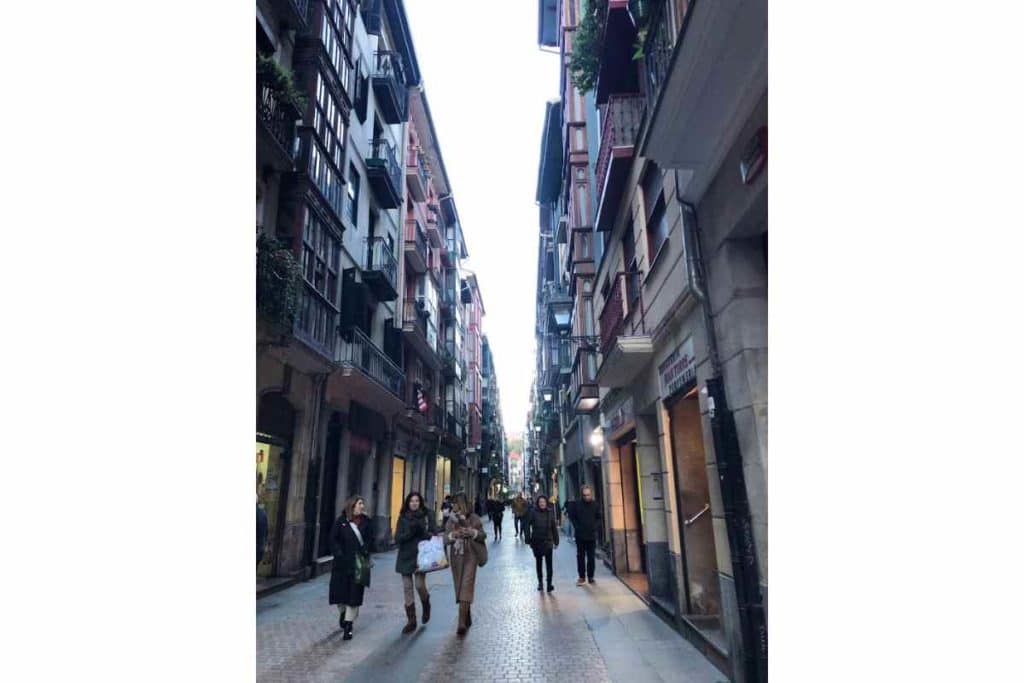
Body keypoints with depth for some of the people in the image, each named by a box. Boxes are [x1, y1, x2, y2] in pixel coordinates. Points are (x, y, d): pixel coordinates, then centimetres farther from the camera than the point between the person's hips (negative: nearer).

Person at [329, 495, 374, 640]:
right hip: (343, 562, 0)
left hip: (359, 562, 0)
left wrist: (365, 551, -9)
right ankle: (342, 613, 40)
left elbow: (370, 539, 6)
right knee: (340, 590, 10)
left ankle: (348, 625, 6)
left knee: (355, 593, -2)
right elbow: (333, 539, -1)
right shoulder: (341, 521, -1)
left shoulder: (365, 521, 3)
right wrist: (339, 553, -11)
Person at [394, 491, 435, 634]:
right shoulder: (403, 517, 3)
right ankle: (411, 621, 21)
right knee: (407, 588, 6)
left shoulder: (427, 516, -1)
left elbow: (434, 534, -2)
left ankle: (426, 605, 28)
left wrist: (423, 532, -21)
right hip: (405, 557, 2)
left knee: (420, 585, -8)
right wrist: (410, 532, -20)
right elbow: (397, 538, -3)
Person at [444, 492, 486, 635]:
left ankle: (462, 623, -11)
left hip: (469, 557, -4)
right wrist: (452, 535, -18)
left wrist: (473, 532, -17)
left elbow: (483, 536, 2)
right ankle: (467, 617, 32)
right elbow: (445, 540, 3)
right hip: (456, 557, 4)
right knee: (460, 587, 13)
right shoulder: (451, 520, 4)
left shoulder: (474, 518, -5)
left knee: (466, 587, -11)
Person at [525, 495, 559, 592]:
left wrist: (556, 541, 4)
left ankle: (549, 583, -4)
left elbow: (554, 527, 3)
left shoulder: (550, 512, -2)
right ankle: (540, 582, 26)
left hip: (548, 541, 0)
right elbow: (528, 526, -4)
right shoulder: (533, 513, -8)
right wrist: (528, 540, -7)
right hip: (536, 542, 0)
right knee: (539, 562, 12)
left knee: (549, 562, -8)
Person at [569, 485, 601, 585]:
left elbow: (599, 517, 8)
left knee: (591, 557, 7)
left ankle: (590, 576, 18)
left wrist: (595, 526, -4)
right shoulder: (577, 504, -5)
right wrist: (576, 526, -4)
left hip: (592, 535, 1)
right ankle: (581, 577, 14)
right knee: (580, 556, 5)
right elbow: (571, 515, 4)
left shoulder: (595, 504, -2)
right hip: (580, 535, -1)